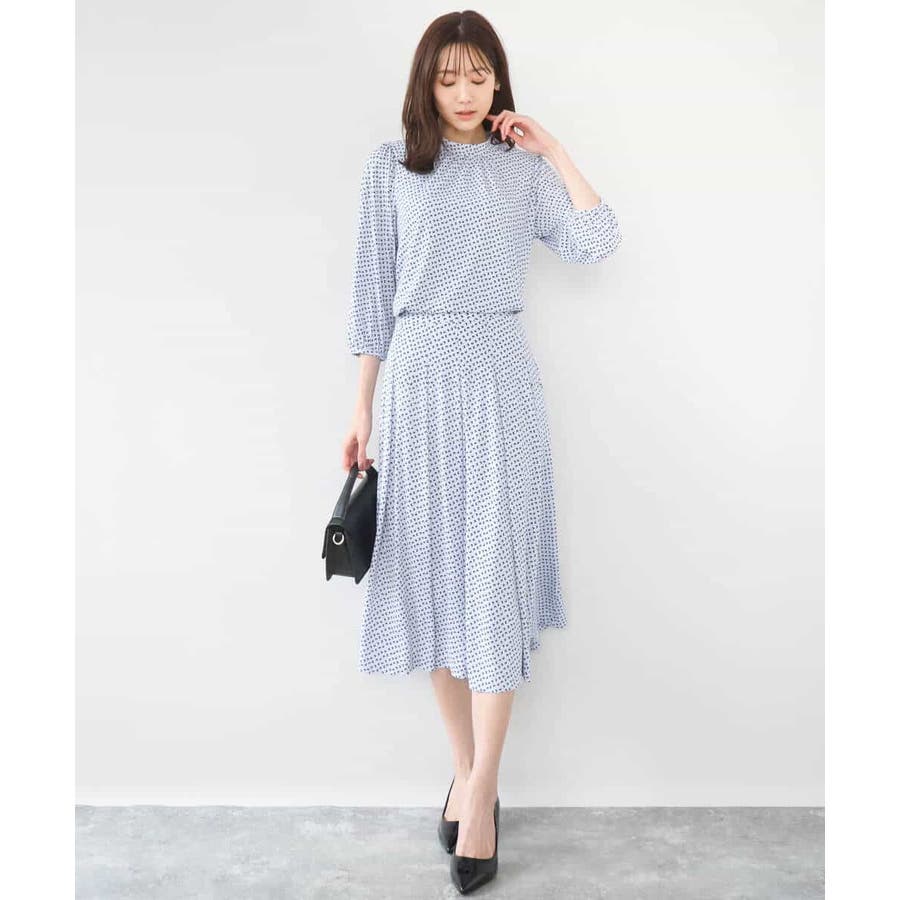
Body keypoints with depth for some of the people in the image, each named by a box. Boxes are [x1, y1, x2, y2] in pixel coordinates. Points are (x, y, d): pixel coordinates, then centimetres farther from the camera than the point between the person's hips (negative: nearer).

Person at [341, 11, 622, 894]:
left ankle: (482, 786, 6)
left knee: (494, 574, -5)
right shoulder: (391, 164, 9)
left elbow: (597, 242, -5)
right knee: (432, 572, 4)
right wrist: (362, 406, 4)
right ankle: (464, 766, 21)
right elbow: (373, 289, 7)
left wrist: (552, 148, 2)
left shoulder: (525, 167, 10)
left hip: (499, 377, -1)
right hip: (417, 375, 1)